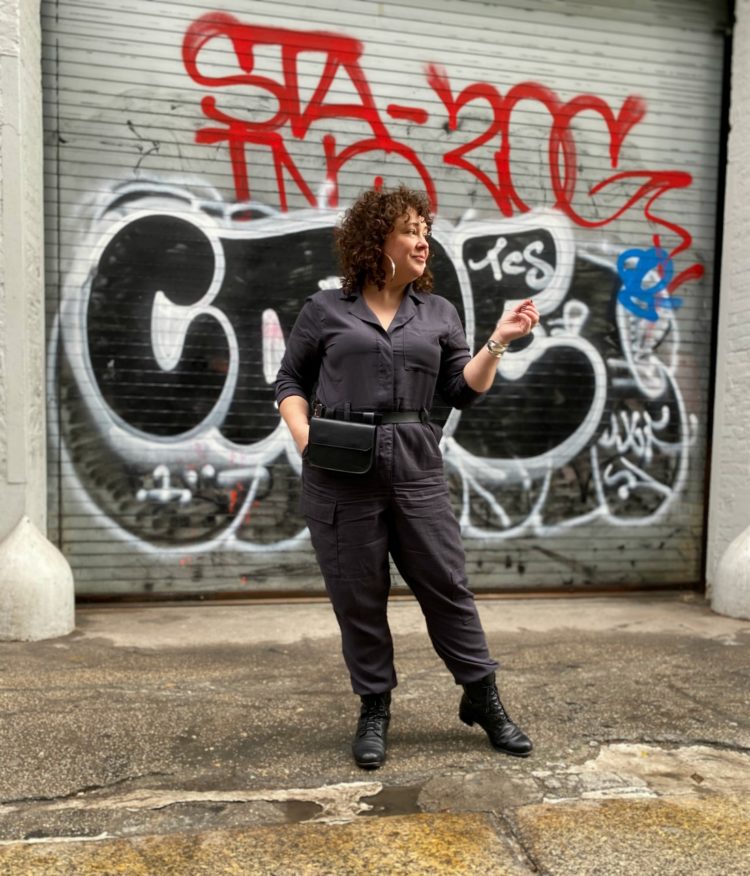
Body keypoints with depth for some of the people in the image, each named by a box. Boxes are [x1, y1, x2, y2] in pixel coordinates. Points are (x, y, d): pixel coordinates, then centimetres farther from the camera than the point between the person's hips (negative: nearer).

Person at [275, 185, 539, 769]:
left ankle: (482, 698, 24)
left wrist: (498, 342, -5)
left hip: (416, 468, 2)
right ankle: (374, 709, 26)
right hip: (340, 474, -1)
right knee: (358, 596, 7)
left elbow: (464, 392, 8)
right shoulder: (326, 309, 7)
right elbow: (290, 381, 11)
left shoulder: (439, 313, 13)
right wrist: (303, 435, -5)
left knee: (447, 583, 5)